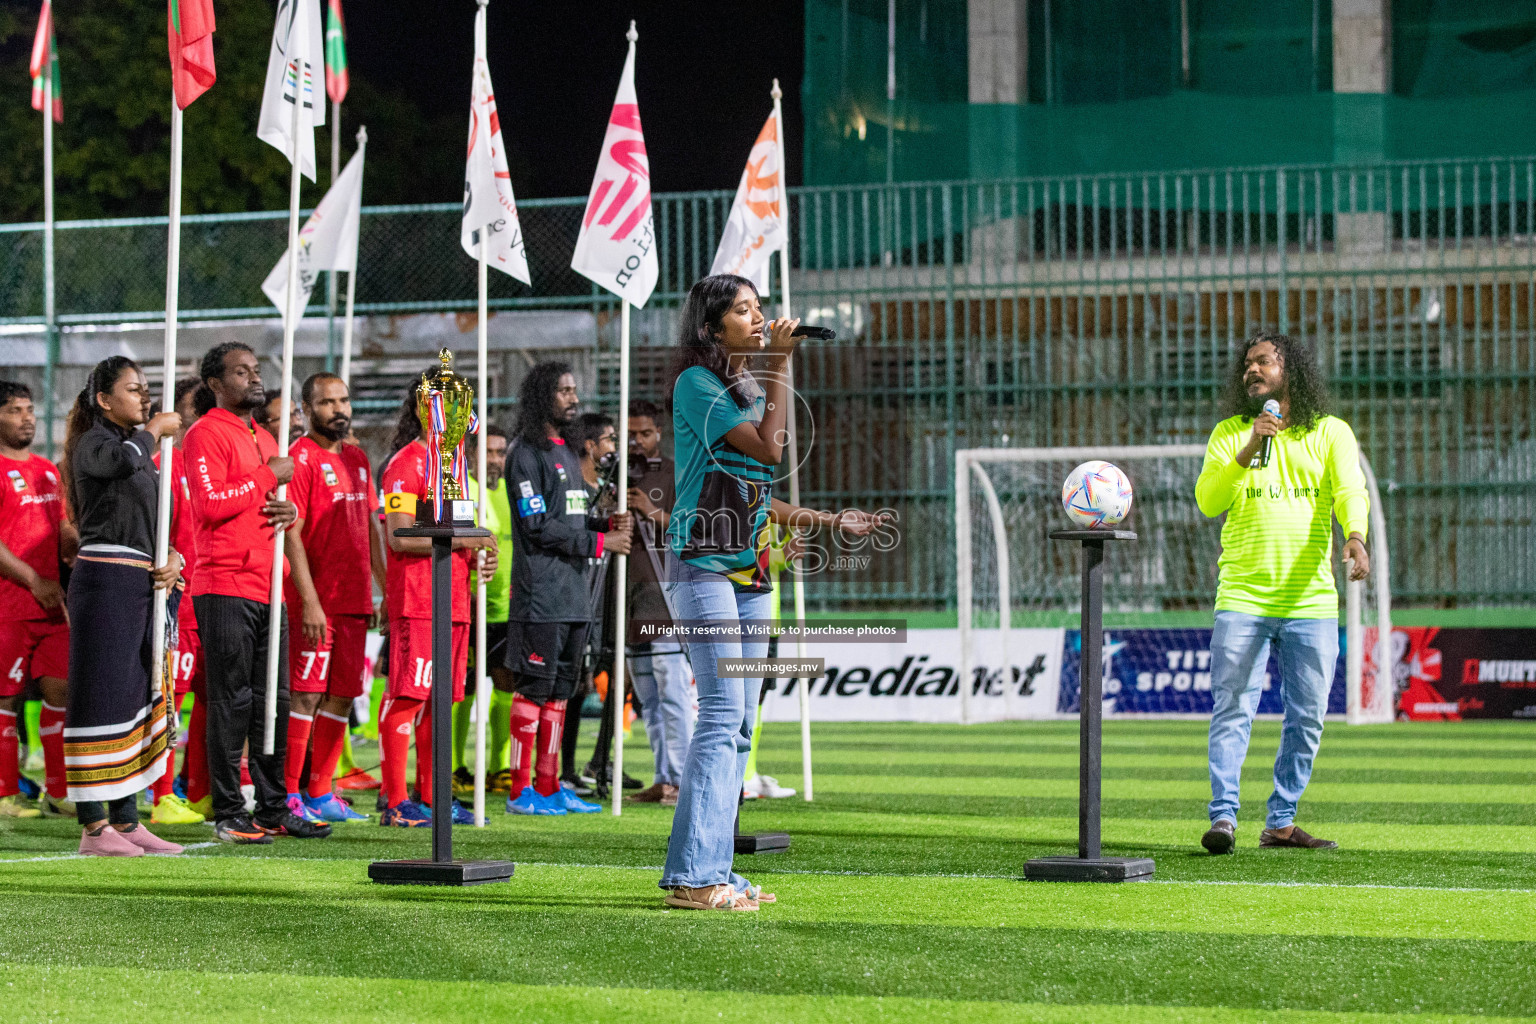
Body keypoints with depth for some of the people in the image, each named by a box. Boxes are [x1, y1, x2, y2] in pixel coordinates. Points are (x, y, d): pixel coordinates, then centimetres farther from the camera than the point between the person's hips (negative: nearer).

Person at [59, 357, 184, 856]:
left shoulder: (143, 449, 21)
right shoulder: (93, 443, -4)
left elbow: (161, 519, 22)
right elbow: (125, 460, -27)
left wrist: (172, 558, 2)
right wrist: (154, 430, -8)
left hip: (141, 583, 9)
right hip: (105, 579, -9)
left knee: (139, 697, 10)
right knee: (102, 697, -9)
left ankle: (126, 820, 15)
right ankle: (94, 827, -8)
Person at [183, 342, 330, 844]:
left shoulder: (264, 439, 21)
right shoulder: (206, 434, -6)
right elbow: (212, 504, -18)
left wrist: (288, 511, 6)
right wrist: (270, 477, -12)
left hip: (267, 589, 8)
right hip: (225, 586, -8)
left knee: (272, 701, 9)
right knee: (232, 702, -6)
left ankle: (273, 807, 15)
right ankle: (228, 813, -3)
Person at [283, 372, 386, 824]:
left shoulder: (357, 459, 16)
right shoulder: (301, 458, -8)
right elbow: (291, 533, -13)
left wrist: (385, 589, 16)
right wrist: (309, 601, -19)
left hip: (355, 601, 7)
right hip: (317, 602, -7)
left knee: (342, 697, 9)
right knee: (306, 694, -7)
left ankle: (320, 794, 16)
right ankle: (289, 795, -3)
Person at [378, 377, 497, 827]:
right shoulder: (406, 464, -8)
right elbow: (400, 537, -17)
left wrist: (480, 555, 9)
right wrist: (462, 539, -16)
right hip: (416, 601, -9)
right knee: (406, 697, -8)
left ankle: (433, 796, 17)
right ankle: (395, 803, -8)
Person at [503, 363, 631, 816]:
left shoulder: (568, 455, 21)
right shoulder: (527, 454, -7)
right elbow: (538, 525, -15)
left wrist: (607, 524, 5)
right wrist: (598, 542, -12)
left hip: (573, 594, 9)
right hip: (540, 595, -9)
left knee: (560, 689, 9)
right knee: (534, 687, -8)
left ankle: (549, 786, 13)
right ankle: (520, 790, -5)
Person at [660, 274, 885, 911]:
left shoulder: (750, 391, 20)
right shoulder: (696, 383, -7)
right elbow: (768, 449, -18)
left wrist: (829, 521, 22)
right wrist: (779, 366, -14)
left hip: (750, 569, 9)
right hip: (704, 565, -9)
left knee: (739, 725, 6)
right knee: (722, 714, -15)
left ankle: (712, 871, 8)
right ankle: (693, 876, -16)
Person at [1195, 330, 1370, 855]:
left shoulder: (1331, 433, 6)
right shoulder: (1229, 434, 8)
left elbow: (1350, 491, -9)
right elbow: (1208, 500, -5)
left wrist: (1355, 536, -30)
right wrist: (1249, 449, -18)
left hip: (1311, 601, 1)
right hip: (1242, 598, -1)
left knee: (1307, 716, 4)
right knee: (1232, 709, -9)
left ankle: (1280, 821, 13)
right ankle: (1224, 816, -11)